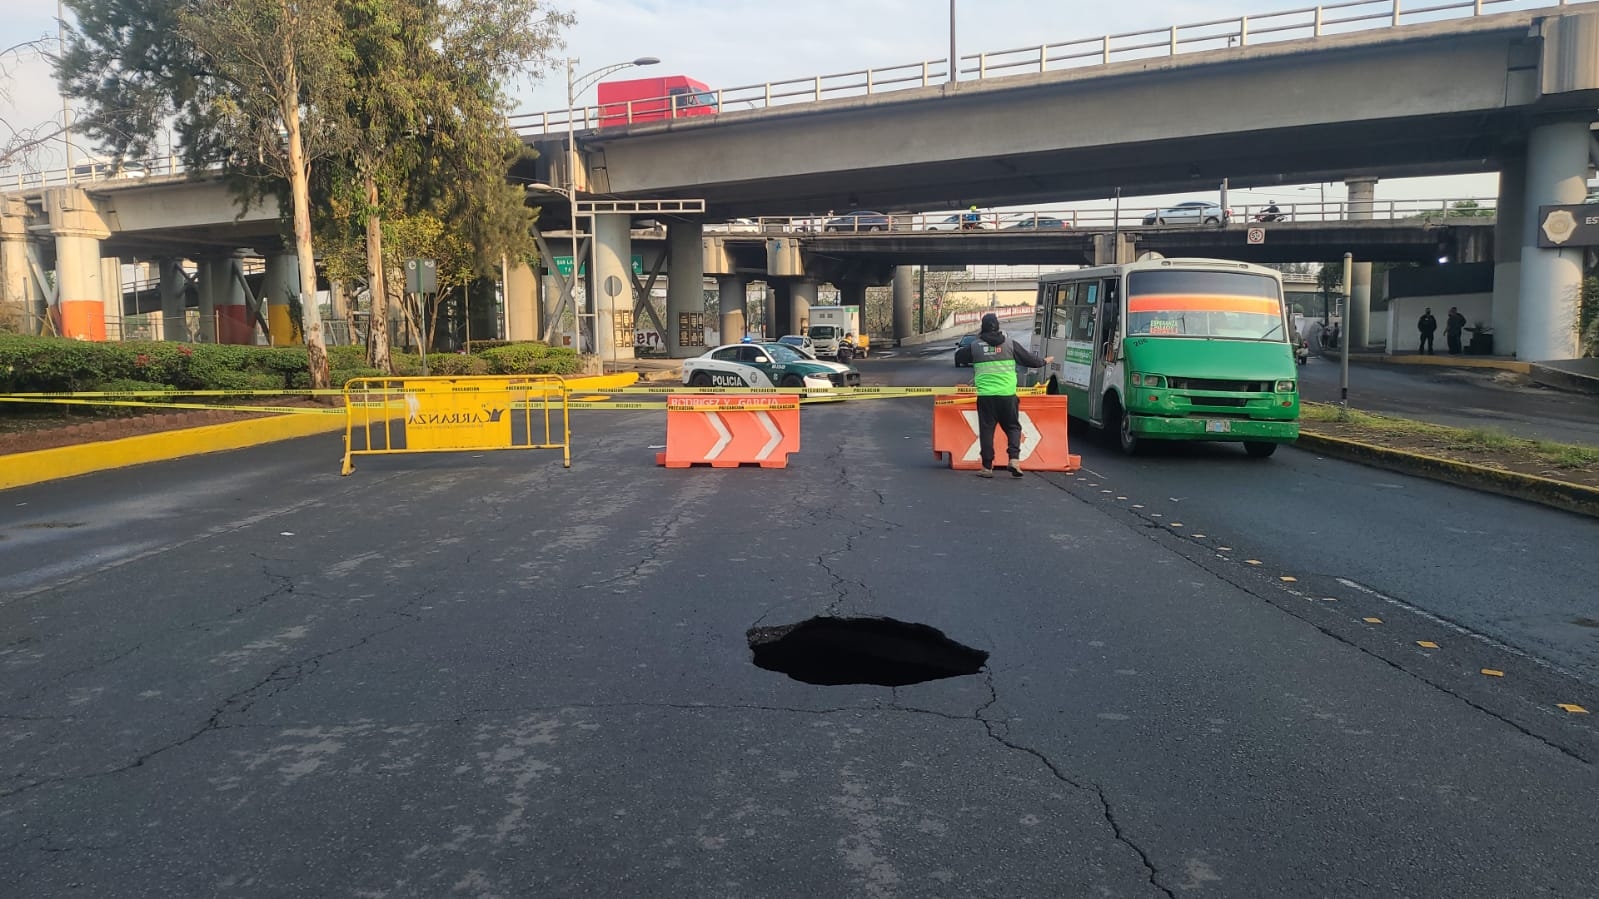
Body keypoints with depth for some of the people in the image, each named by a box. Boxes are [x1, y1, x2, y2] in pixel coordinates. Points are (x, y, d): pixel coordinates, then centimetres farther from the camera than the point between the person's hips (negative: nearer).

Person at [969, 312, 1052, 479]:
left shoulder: (975, 345, 2)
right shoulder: (1010, 344, 3)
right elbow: (1029, 360, 11)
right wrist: (1045, 361, 30)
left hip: (985, 395, 0)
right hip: (1007, 394, 0)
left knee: (986, 430, 6)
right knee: (1013, 427, 12)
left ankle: (987, 467, 6)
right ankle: (1014, 459, -5)